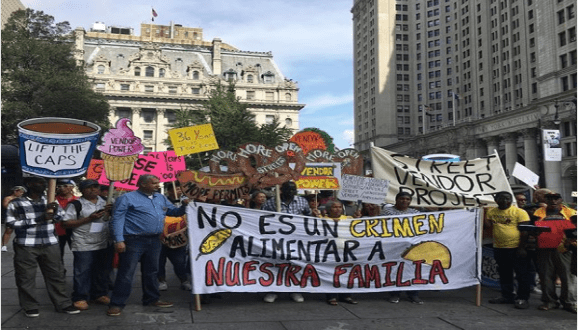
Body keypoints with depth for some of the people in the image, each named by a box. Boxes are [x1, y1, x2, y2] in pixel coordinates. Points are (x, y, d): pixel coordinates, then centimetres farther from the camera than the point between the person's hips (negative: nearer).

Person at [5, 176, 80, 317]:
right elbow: (10, 223, -9)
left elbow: (61, 216, 8)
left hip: (50, 244, 3)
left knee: (56, 274, 7)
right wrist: (39, 219, -15)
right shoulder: (16, 203, -2)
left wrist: (54, 210, -17)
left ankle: (63, 304, 16)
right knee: (26, 276, 4)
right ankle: (30, 306, 18)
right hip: (25, 246, -3)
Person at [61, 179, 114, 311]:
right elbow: (65, 224, -8)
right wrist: (89, 219, -15)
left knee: (103, 271, 12)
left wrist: (110, 212, -3)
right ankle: (80, 298, 12)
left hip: (105, 245, 5)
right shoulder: (76, 204, -3)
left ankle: (100, 294, 26)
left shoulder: (106, 202, 13)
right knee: (82, 273, -1)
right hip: (84, 246, -5)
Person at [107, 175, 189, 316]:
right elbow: (117, 220, -10)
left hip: (154, 241, 6)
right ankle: (116, 304, 6)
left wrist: (184, 205, -4)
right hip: (134, 241, -6)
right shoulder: (127, 198, -5)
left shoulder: (161, 198, 14)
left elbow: (175, 212, 18)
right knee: (126, 273, -3)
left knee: (151, 272, 16)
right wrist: (119, 240, -19)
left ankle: (151, 299, 29)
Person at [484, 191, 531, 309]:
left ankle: (522, 298, 12)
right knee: (504, 274, 15)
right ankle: (507, 296, 28)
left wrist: (522, 247, -14)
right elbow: (487, 225, 8)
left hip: (516, 248, -5)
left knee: (522, 274, 2)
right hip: (499, 248, 5)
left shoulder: (519, 212, -7)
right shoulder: (491, 212, 7)